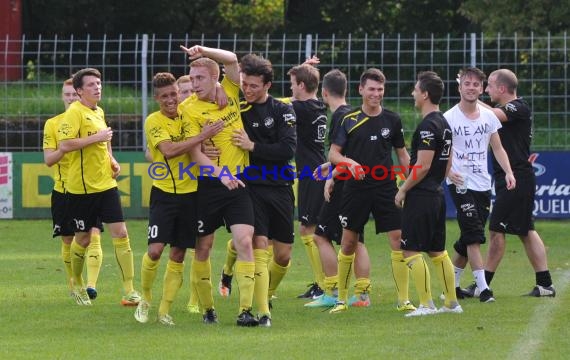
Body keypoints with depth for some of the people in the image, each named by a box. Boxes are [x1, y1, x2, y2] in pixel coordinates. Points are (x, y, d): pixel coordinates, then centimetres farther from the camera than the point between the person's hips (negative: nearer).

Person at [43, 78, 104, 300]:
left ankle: (91, 285, -22)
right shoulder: (52, 124, 3)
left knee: (93, 237, -16)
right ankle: (73, 287, 23)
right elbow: (48, 160, -4)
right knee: (68, 241, 8)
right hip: (63, 190, 1)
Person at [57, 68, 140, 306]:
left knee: (120, 233, -5)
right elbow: (65, 145, -23)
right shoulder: (75, 112, -12)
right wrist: (96, 137, -22)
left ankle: (129, 291, -6)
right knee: (83, 239, 6)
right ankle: (77, 283, 30)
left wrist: (111, 161, 14)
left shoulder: (99, 112, 13)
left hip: (106, 184, 6)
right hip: (82, 187, -6)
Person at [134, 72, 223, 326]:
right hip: (164, 192, -4)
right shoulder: (154, 121, -7)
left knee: (178, 255, 5)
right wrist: (202, 137, -26)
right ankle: (145, 300, 10)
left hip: (189, 192, 4)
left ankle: (164, 310, 12)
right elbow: (168, 150, -22)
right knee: (155, 250, -13)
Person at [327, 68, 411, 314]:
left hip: (386, 188, 1)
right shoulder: (349, 120, 0)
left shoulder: (392, 120, 5)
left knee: (398, 240, -7)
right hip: (356, 189, -1)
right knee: (348, 244, 4)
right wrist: (349, 162, -20)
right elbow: (333, 153, 0)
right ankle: (342, 299, 15)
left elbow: (402, 154, 13)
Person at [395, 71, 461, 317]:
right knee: (437, 251, 15)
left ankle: (426, 304, -7)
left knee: (411, 251, -5)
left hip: (421, 196, -10)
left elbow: (422, 166, -20)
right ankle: (452, 303, 16)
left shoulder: (427, 126, -16)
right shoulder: (444, 124, 14)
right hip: (437, 194, 10)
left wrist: (403, 190, -11)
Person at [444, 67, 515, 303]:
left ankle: (452, 284, 23)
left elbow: (497, 148, 14)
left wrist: (508, 171, -2)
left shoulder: (488, 117, 9)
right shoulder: (449, 118, -5)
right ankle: (482, 287, -15)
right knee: (474, 235, -14)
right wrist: (448, 171, -22)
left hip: (483, 184, 5)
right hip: (460, 184, -5)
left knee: (468, 239, 10)